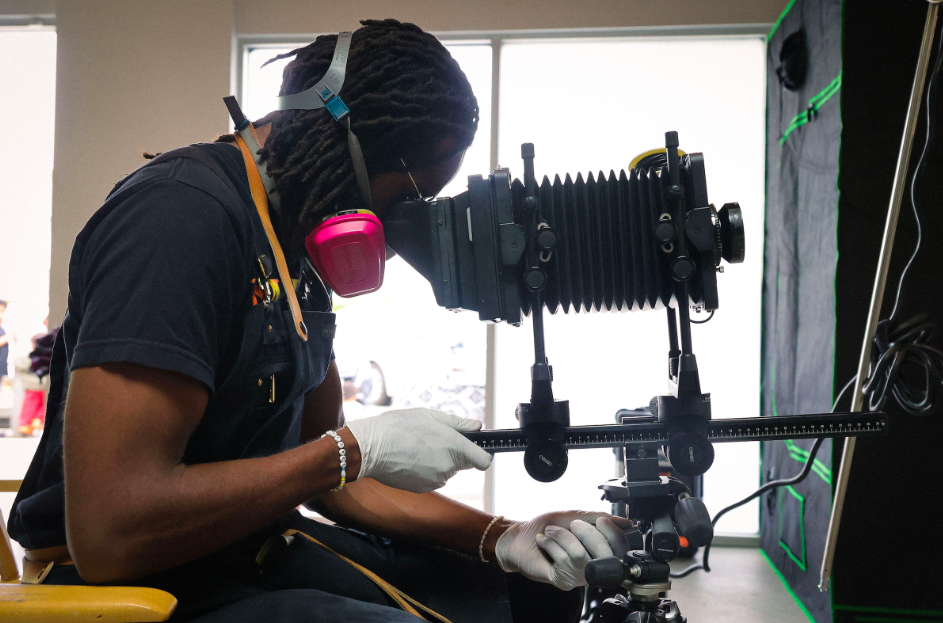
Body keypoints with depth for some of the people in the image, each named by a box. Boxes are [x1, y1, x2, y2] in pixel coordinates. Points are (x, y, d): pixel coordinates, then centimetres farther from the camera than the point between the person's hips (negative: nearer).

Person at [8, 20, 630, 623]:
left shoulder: (299, 258, 9)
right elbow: (109, 534, -27)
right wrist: (357, 449, -19)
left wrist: (500, 536, 1)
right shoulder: (186, 211, -20)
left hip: (261, 550, 8)